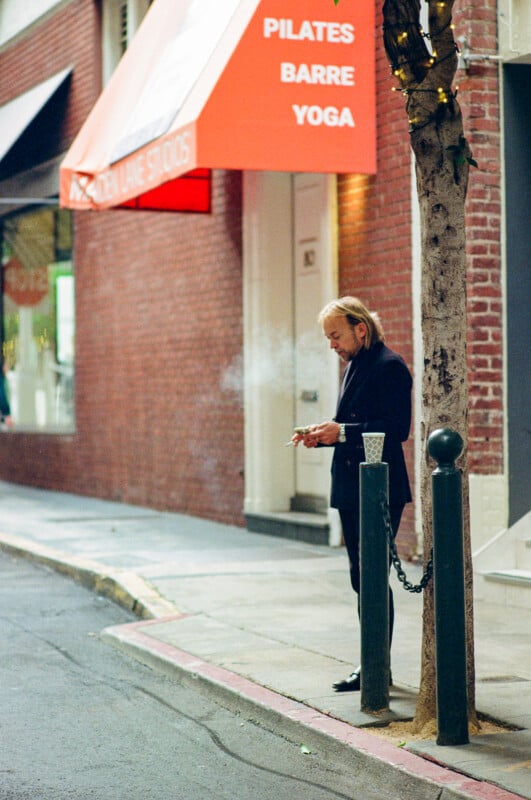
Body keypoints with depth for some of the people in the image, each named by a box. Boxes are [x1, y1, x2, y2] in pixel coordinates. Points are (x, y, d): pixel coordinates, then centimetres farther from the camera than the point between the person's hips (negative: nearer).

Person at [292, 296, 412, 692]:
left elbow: (398, 428, -20)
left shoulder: (389, 366, -12)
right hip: (352, 490, 10)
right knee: (363, 577, 12)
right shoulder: (353, 366, 18)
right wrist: (323, 436, 5)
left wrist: (342, 432, -21)